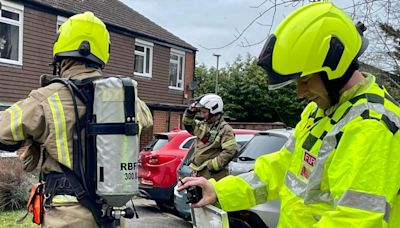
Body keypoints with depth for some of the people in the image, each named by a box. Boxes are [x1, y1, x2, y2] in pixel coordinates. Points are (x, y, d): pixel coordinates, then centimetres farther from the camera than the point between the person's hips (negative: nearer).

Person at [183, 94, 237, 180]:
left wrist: (212, 166, -21)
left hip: (211, 174, -8)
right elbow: (188, 125, 27)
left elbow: (230, 151, -21)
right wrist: (190, 112, 8)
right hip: (196, 172, 8)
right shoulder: (203, 125, 12)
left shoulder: (225, 129, -12)